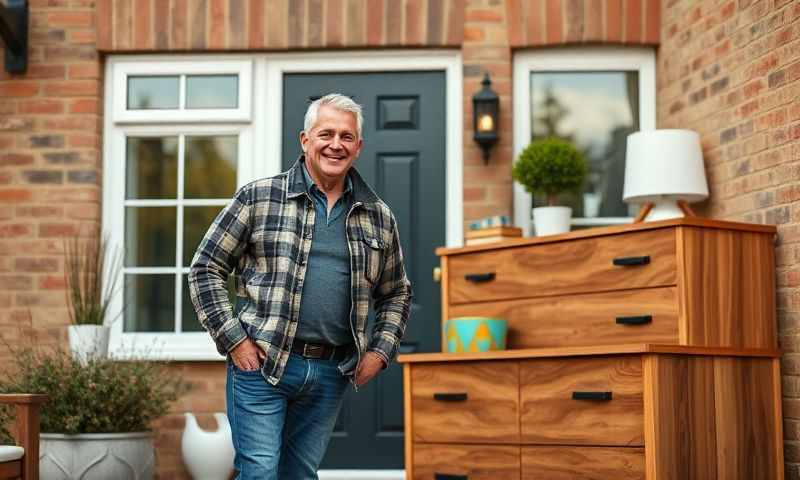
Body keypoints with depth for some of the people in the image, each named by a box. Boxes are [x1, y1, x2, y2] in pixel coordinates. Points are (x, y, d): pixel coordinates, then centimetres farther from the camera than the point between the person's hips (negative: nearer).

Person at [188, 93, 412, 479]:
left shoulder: (379, 217, 11)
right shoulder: (259, 198, 0)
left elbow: (396, 293, 22)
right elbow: (206, 269, 1)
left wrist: (381, 351, 9)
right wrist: (233, 339, -6)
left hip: (331, 374, 4)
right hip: (261, 362, -4)